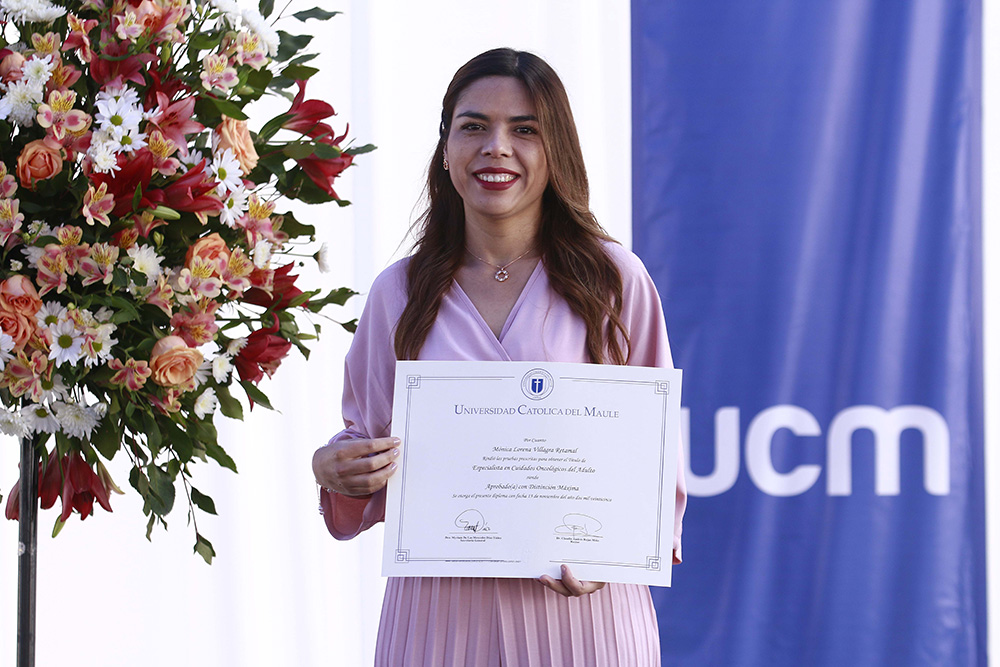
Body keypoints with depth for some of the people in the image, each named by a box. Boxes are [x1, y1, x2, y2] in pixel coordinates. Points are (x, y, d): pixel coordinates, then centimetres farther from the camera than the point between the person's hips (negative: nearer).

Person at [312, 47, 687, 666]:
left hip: (579, 600, -1)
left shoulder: (613, 279, 2)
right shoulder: (399, 292, 7)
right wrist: (334, 471, -8)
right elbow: (370, 442, 14)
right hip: (440, 609, 2)